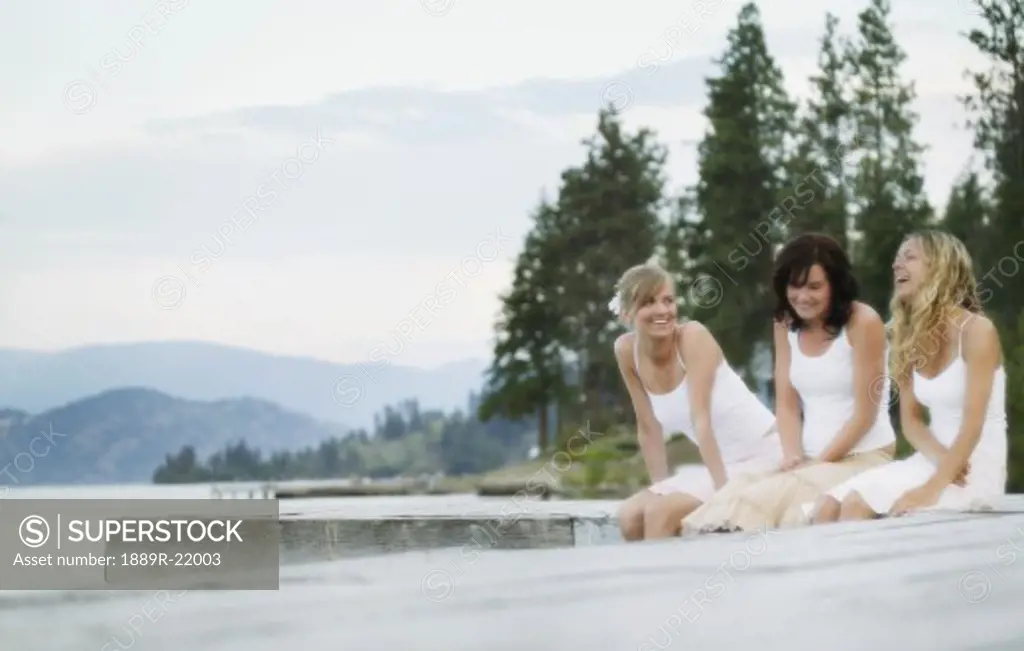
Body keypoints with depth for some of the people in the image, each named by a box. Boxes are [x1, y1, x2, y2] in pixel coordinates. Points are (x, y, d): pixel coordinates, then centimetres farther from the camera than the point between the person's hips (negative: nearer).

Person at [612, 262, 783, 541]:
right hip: (720, 462, 7)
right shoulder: (627, 351, -3)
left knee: (661, 513, -21)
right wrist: (661, 489, 3)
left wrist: (723, 491, -29)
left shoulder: (693, 336, -19)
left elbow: (701, 419, -26)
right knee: (631, 516, -5)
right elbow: (648, 429, 5)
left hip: (760, 455, -7)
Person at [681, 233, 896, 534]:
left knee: (776, 496, -33)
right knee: (738, 496, -25)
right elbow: (787, 405, 7)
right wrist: (793, 457, -11)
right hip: (811, 457, 5)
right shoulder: (786, 324, 9)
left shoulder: (862, 322, -10)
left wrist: (818, 463, -15)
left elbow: (865, 413, -10)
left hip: (865, 457, -5)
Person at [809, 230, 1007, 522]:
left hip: (978, 468, -7)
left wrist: (931, 490, -27)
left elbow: (973, 425, -18)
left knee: (858, 506, -25)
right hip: (932, 460, 7)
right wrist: (942, 458, -14)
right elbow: (910, 420, 8)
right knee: (827, 507, -15)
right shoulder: (910, 336, 11)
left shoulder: (976, 331, -11)